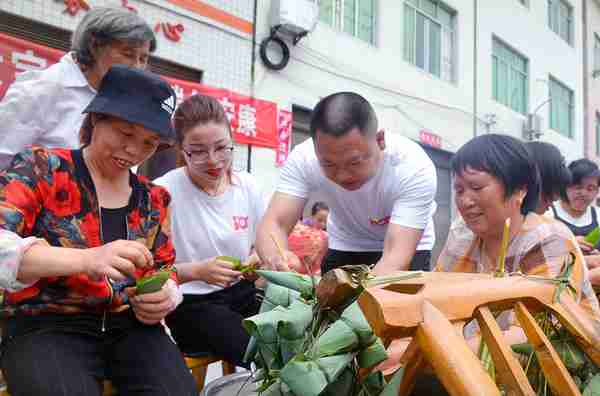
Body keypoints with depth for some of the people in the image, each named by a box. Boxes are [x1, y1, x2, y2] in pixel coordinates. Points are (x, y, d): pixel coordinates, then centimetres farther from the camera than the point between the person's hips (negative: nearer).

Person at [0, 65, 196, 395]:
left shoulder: (154, 198, 12)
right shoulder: (40, 169, -2)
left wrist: (164, 295, -5)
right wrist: (87, 260, -30)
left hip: (131, 326, 4)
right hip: (46, 327, -3)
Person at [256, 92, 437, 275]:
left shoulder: (415, 168, -31)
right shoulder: (303, 159, -25)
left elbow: (396, 257, -36)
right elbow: (274, 224, -30)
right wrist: (276, 258, -52)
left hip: (406, 248, -1)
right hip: (345, 247, 2)